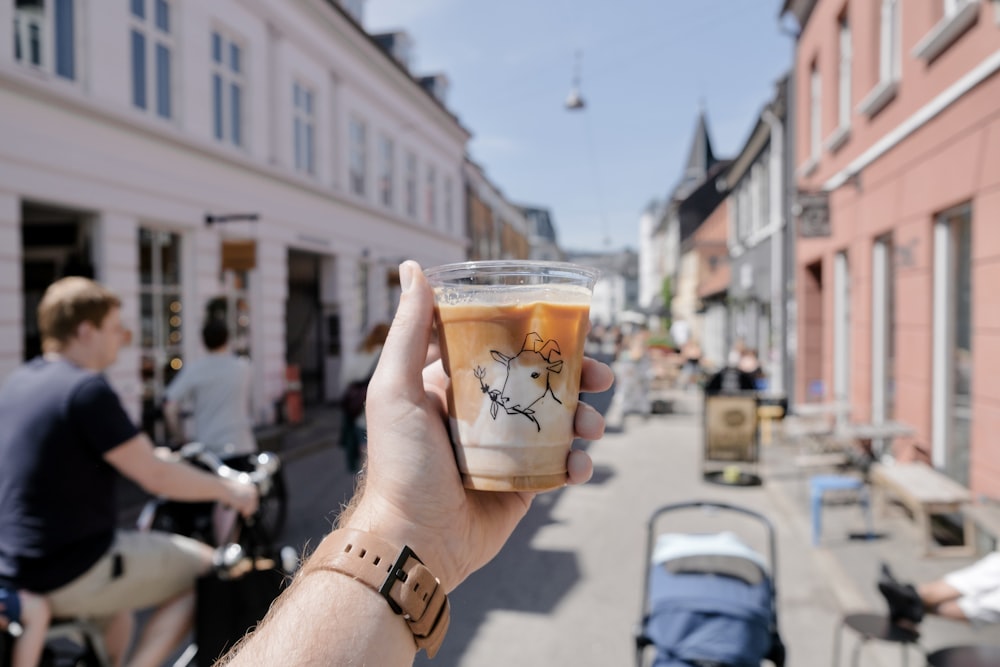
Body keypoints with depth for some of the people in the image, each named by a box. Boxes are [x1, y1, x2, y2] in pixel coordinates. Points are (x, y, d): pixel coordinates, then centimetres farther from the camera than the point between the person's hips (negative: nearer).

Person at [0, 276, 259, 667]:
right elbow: (156, 477, -19)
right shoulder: (87, 389, -20)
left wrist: (143, 455, 33)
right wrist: (228, 490, -5)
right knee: (203, 568, 5)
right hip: (72, 573, -9)